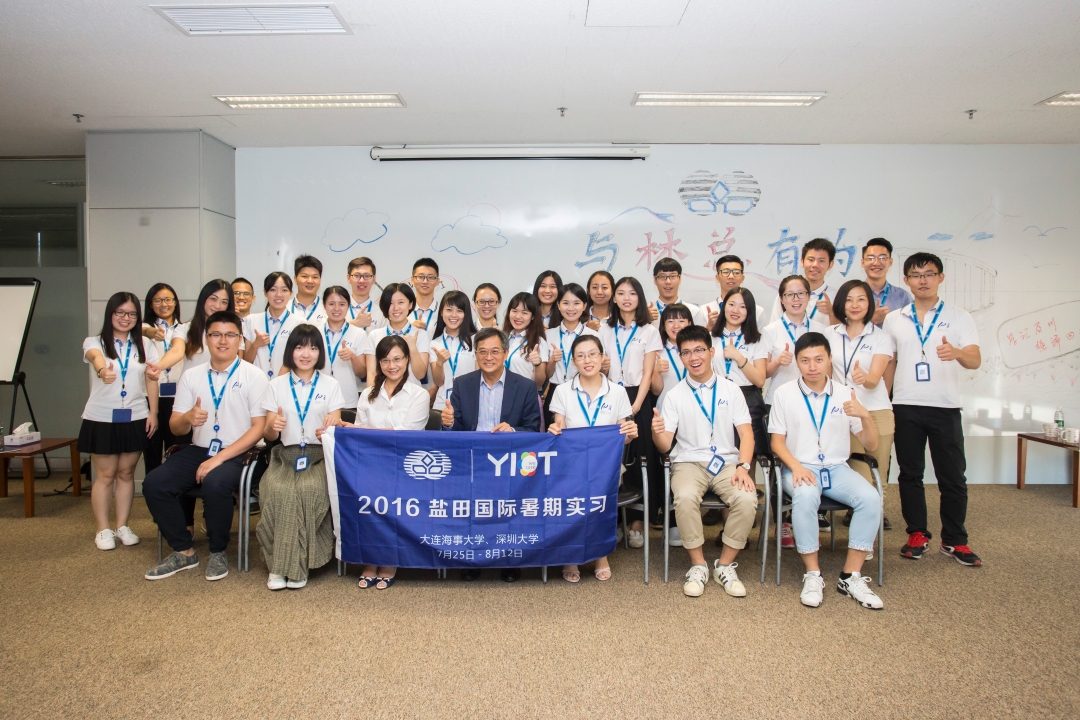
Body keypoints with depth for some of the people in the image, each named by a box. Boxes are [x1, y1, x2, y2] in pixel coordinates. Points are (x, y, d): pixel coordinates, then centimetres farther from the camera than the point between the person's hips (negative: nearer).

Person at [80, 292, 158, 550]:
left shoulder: (144, 344, 6)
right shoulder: (95, 342, -2)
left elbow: (151, 379, 5)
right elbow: (96, 357, -26)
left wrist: (153, 412, -2)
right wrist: (102, 370, -50)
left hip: (135, 418, 2)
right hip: (102, 418, -2)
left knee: (126, 473, 9)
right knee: (105, 475, 4)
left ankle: (122, 526, 19)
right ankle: (103, 530, 14)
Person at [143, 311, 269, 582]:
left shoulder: (254, 376, -3)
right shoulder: (191, 376, 9)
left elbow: (259, 427, -8)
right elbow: (175, 427, 10)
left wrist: (220, 458, -18)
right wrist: (188, 418, -16)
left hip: (236, 454, -5)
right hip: (198, 450, 5)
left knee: (215, 483, -33)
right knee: (153, 484, -17)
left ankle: (218, 553, -8)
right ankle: (184, 551, 1)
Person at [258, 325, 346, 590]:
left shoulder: (330, 384, 10)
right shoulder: (276, 385, 11)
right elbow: (268, 436, 10)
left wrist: (332, 426, -20)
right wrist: (272, 426, -15)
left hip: (319, 455, -1)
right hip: (285, 454, 1)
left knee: (310, 489, -32)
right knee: (278, 490, -31)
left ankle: (297, 565, -19)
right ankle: (279, 564, -17)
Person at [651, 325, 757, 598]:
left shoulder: (730, 389, 6)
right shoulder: (675, 395, 3)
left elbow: (746, 433, 2)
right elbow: (665, 445, -1)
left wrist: (743, 466, -15)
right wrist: (657, 432, -25)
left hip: (727, 461, 1)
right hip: (690, 462, -1)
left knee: (747, 499, -29)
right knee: (685, 497, -33)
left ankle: (725, 565, -6)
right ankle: (698, 565, -10)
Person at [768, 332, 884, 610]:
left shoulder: (845, 394, 6)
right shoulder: (784, 393, 1)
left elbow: (871, 445, 7)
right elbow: (777, 441, 2)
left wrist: (865, 415, -13)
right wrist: (796, 466, -16)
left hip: (837, 468, 3)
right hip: (800, 468, -3)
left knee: (871, 498, -26)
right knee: (806, 496, -36)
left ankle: (851, 576, -12)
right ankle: (812, 575, -19)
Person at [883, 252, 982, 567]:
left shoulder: (959, 317, 3)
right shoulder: (894, 319, 9)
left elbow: (975, 360, -8)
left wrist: (957, 353, -32)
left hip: (945, 407, -1)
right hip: (906, 407, 2)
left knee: (952, 477, 3)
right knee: (910, 474, 7)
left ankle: (955, 540, 16)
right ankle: (917, 535, 19)